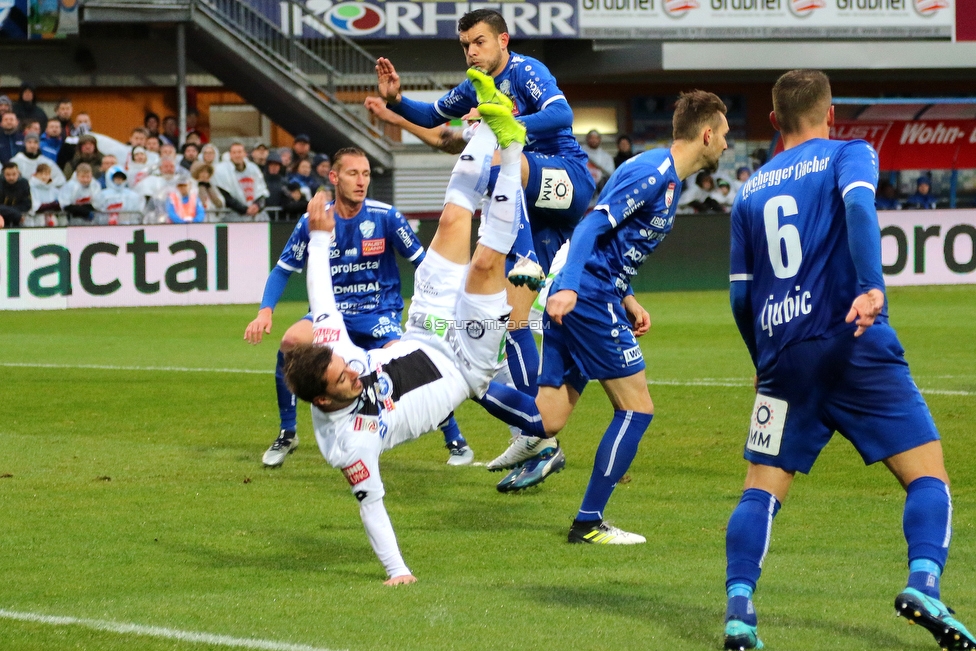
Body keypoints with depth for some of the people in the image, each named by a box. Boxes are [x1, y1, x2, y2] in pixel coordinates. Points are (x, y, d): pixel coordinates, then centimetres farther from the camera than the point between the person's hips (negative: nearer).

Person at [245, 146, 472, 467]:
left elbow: (421, 261, 1)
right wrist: (265, 312, -12)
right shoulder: (313, 222, -5)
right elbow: (282, 270, 4)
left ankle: (455, 440, -6)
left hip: (379, 313, -2)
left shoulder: (385, 217, -9)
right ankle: (286, 434, -6)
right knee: (291, 341, -27)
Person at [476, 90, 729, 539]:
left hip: (575, 299, 10)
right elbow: (594, 225, -21)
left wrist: (626, 300, 18)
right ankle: (588, 523, 1)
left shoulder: (667, 177, 20)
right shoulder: (653, 172, -11)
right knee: (637, 409, -2)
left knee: (546, 422, 2)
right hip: (589, 299, -10)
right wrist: (568, 287, -32)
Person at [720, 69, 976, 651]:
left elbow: (741, 297, 19)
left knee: (761, 490, 8)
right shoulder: (849, 154, 7)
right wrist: (872, 287, -28)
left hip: (783, 356, 4)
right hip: (855, 343, -4)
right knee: (928, 474, 1)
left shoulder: (750, 191, 19)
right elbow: (858, 204, -16)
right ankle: (923, 584, -21)